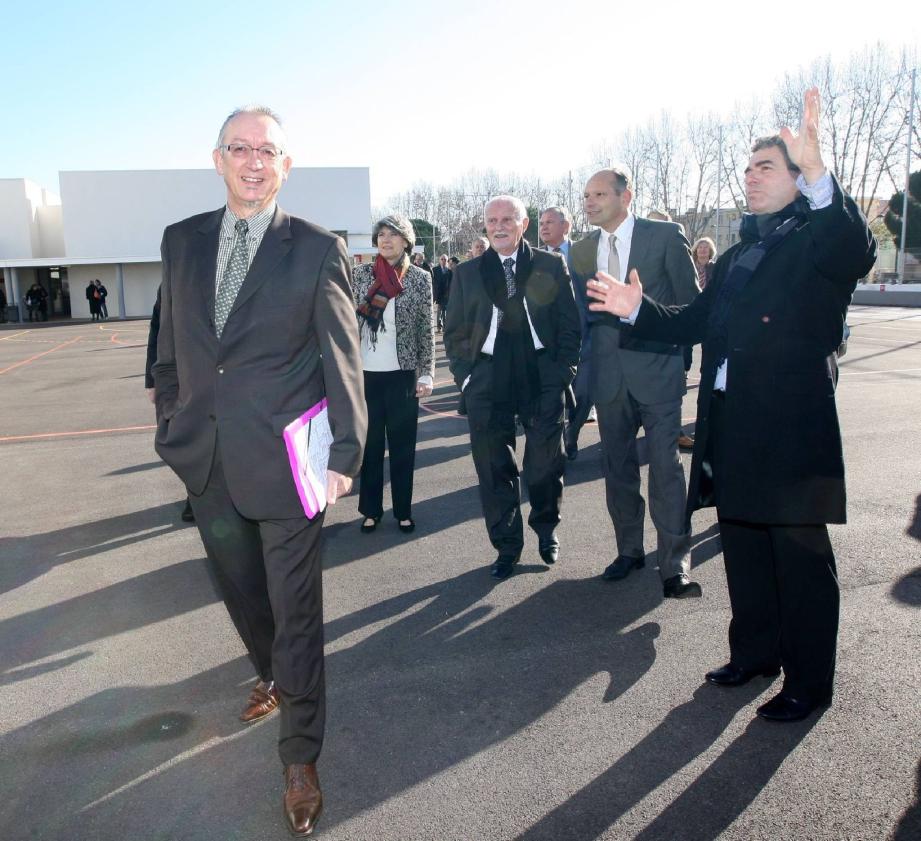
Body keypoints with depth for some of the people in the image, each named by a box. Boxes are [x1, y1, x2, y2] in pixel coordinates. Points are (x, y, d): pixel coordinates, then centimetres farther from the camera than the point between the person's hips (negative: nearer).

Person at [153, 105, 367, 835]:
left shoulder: (318, 250, -6)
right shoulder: (182, 240, 8)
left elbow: (341, 357, -7)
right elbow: (170, 344, 13)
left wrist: (345, 451, -11)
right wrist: (169, 424, 11)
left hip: (281, 459, -4)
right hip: (204, 458, 5)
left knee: (296, 608, 4)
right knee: (240, 586, 22)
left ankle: (301, 756, 21)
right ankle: (271, 676, 51)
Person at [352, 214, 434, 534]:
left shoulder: (420, 278, -1)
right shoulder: (361, 274, 2)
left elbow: (426, 331, -1)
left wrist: (427, 374, -5)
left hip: (403, 374, -1)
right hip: (365, 373, 1)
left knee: (403, 445, 7)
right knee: (370, 444, 9)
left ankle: (403, 510, 20)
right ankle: (371, 509, 21)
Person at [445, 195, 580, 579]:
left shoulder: (551, 266, 6)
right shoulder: (468, 272, 10)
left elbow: (570, 324, 6)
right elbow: (455, 332, 12)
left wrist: (563, 371, -1)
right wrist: (465, 376, 3)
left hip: (543, 378, -1)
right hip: (487, 381, 1)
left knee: (546, 464, 5)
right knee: (494, 468, 5)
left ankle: (546, 529, 32)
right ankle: (507, 545, 21)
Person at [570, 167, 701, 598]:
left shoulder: (665, 235, -3)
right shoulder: (582, 250, 10)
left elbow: (689, 302, -1)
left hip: (657, 368, -4)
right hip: (609, 372, 5)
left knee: (665, 466, -5)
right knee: (617, 466, 12)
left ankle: (675, 564, 4)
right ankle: (629, 549, 26)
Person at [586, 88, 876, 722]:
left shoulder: (820, 238, -5)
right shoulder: (736, 256, 18)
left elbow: (858, 254, -29)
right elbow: (698, 321, 16)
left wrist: (817, 172, -39)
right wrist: (639, 308, 4)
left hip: (791, 429, -7)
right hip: (730, 427, 8)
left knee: (801, 557, 5)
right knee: (743, 547, 18)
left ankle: (809, 680, 21)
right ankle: (755, 651, 36)